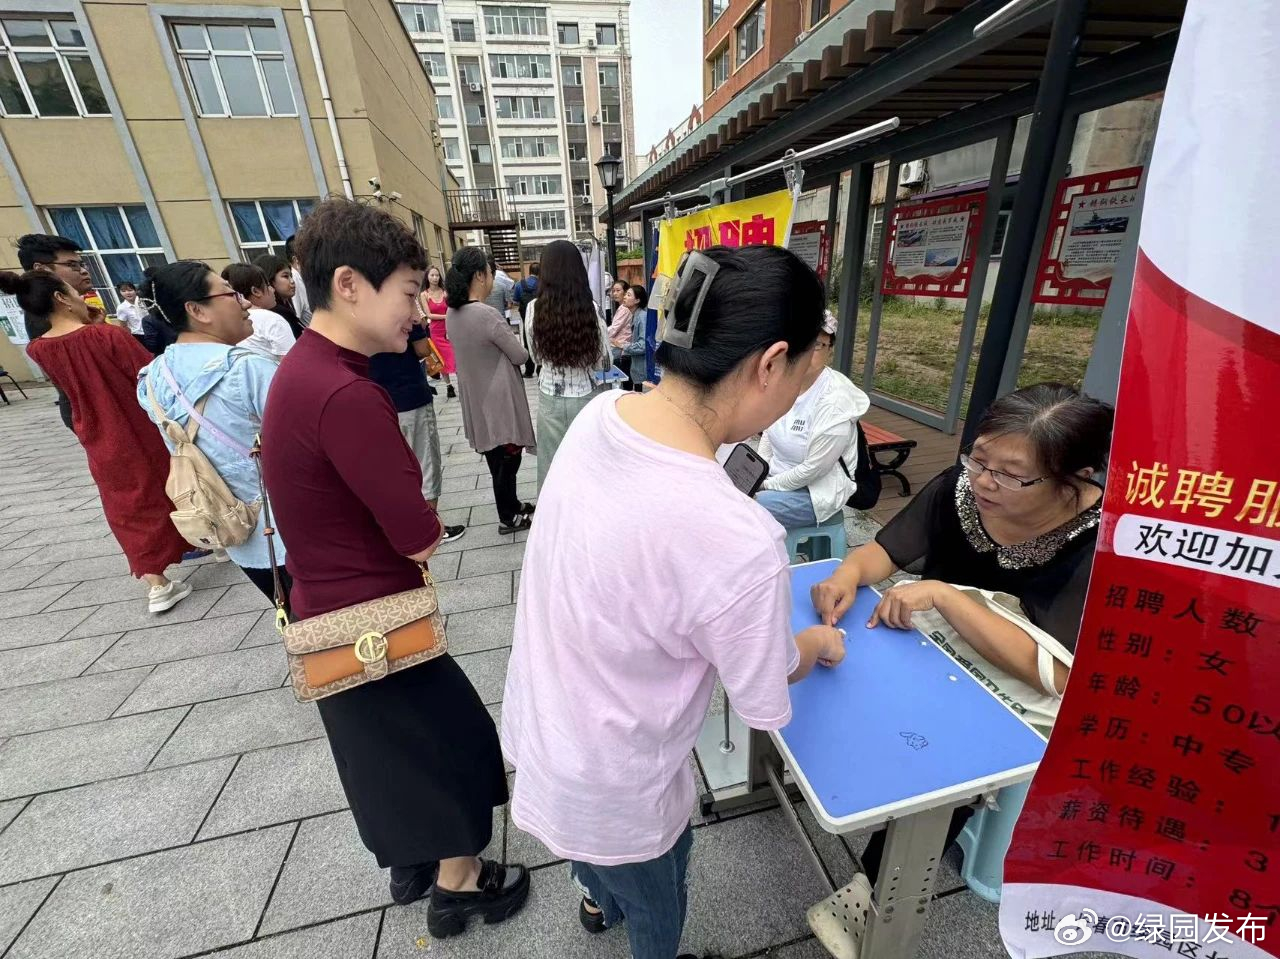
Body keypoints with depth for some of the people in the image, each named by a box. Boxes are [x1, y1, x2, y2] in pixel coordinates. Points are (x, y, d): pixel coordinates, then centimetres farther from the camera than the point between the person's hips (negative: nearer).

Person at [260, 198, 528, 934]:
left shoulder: (306, 369, 4)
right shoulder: (346, 394, -29)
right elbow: (422, 537, -23)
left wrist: (400, 531, -4)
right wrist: (423, 530, -4)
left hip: (334, 609, 10)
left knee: (392, 746, 27)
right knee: (458, 739, 13)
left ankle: (412, 863, 52)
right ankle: (459, 884, 38)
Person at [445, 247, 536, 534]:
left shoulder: (452, 314, 2)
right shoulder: (488, 315, -22)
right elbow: (520, 356, -14)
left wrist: (504, 340, 9)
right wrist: (517, 341, 6)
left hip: (475, 398, 8)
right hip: (499, 399, -8)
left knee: (496, 456, 19)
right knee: (507, 458, 6)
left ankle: (510, 504, 35)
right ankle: (508, 518, 19)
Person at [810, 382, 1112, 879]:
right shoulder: (961, 486, -14)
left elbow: (1053, 672, -27)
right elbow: (885, 551, -5)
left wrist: (941, 593, -31)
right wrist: (849, 572, -26)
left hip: (1021, 704, -3)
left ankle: (881, 888, 4)